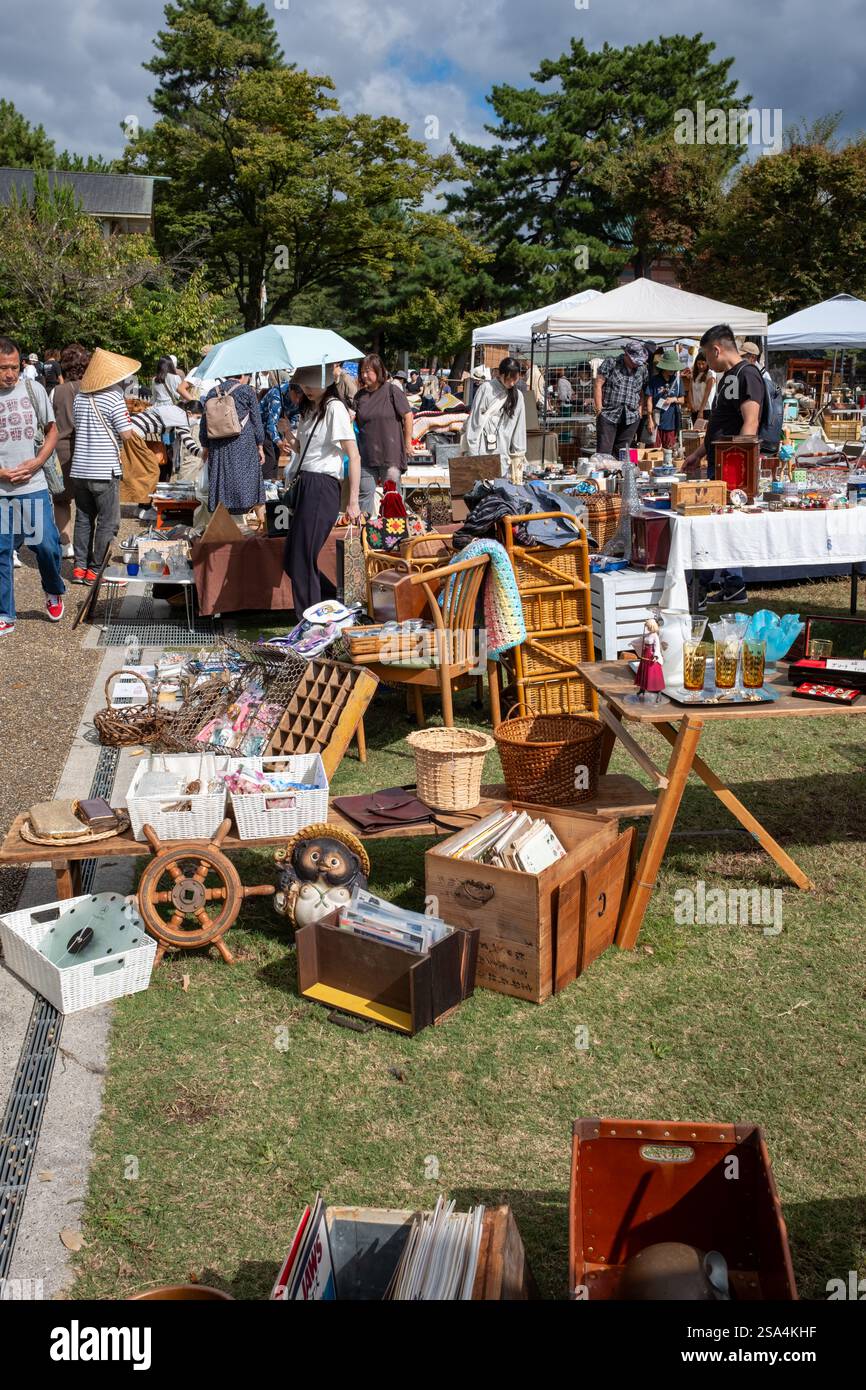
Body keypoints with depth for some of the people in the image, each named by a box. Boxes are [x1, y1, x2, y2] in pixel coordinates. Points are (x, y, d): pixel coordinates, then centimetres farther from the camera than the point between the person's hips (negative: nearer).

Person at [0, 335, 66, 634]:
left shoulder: (32, 389, 1)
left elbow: (51, 431, 9)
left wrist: (36, 463, -7)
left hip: (33, 485, 1)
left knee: (47, 545, 2)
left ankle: (54, 593, 32)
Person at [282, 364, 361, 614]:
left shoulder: (334, 408, -9)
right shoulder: (310, 409, 18)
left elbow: (354, 456, -14)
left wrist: (353, 501, -19)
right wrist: (291, 439, 0)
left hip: (322, 487, -9)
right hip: (304, 485, 9)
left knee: (302, 562, -7)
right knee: (292, 561, 11)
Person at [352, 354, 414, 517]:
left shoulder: (392, 390, -4)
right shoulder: (360, 396, 10)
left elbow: (408, 416, -4)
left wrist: (408, 443, -3)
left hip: (391, 454, -4)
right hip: (367, 454, 4)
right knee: (365, 492, 4)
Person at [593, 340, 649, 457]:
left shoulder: (642, 369, 11)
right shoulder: (611, 363, -1)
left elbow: (643, 391, 19)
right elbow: (597, 385, -4)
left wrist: (639, 408, 7)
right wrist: (599, 409, -8)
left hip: (631, 418, 4)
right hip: (608, 415, -4)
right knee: (603, 452, -8)